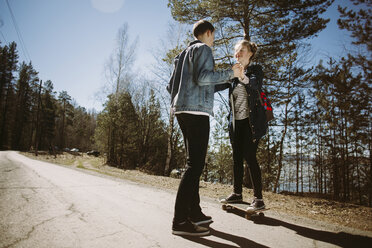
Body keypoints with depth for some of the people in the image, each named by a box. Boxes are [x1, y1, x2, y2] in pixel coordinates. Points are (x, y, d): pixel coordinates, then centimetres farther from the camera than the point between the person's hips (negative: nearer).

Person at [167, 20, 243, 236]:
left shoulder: (185, 53, 28)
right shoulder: (203, 49, 1)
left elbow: (171, 84, 24)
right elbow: (202, 77, -16)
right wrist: (230, 74, -8)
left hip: (183, 110, 10)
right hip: (196, 110, -10)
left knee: (195, 163, 11)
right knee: (195, 164, -13)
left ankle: (194, 212, 16)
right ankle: (180, 220, -13)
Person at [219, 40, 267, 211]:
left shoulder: (256, 69, 1)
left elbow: (255, 83, -22)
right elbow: (219, 85, 6)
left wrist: (244, 78, -43)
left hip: (251, 120, -6)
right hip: (236, 121, 6)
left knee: (249, 156, -12)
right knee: (236, 157, 8)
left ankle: (258, 198, -5)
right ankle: (237, 193, 19)